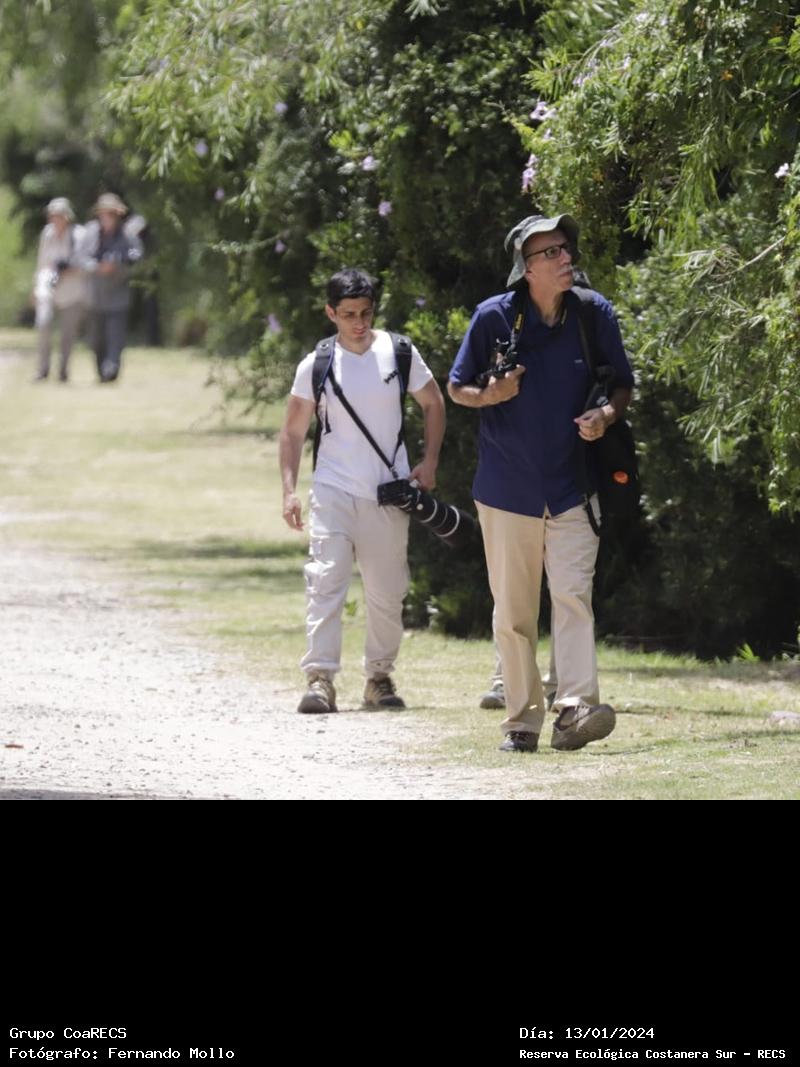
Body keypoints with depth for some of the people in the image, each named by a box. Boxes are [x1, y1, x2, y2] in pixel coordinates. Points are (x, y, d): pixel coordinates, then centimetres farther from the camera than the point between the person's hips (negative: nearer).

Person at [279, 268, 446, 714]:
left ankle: (380, 677, 22)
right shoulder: (317, 365, -2)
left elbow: (434, 403, 14)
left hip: (389, 494, 2)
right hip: (334, 491, -2)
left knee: (387, 593, 7)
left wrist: (429, 462, 3)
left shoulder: (399, 353, 1)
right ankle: (320, 678, -18)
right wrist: (290, 490, -4)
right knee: (326, 582, -15)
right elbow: (294, 431, 5)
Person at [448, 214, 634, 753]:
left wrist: (607, 415, -13)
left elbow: (624, 385, 9)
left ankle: (575, 709, -26)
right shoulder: (494, 317, -6)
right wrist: (490, 396, -18)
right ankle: (522, 721, 13)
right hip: (507, 486, 0)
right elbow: (456, 389, 4)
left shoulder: (596, 313, -2)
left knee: (573, 592, -16)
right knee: (513, 610, 4)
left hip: (572, 485, 0)